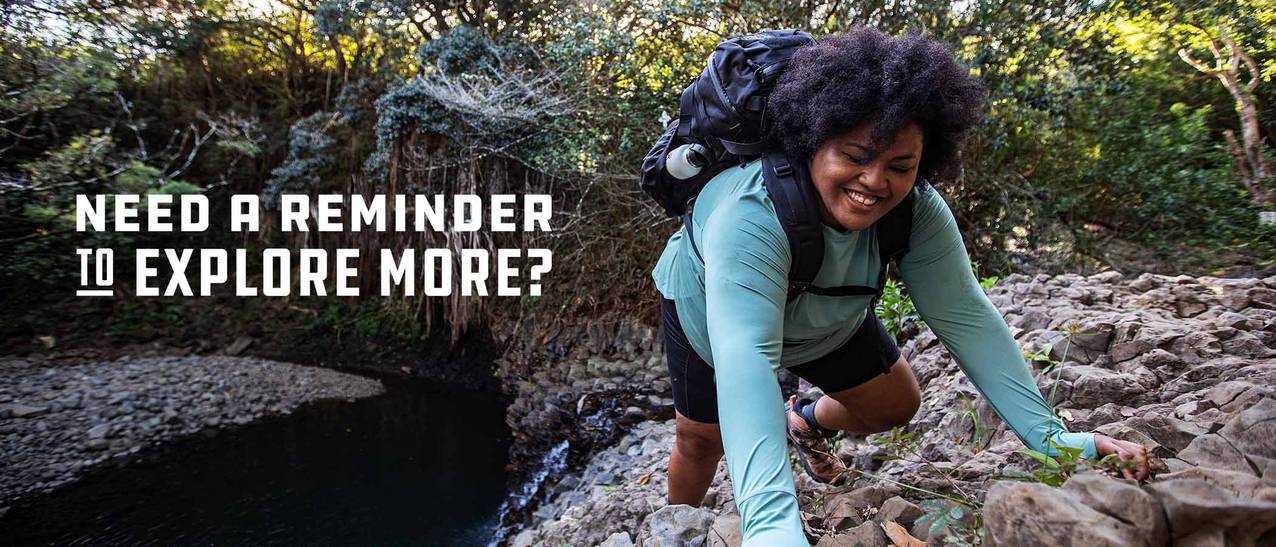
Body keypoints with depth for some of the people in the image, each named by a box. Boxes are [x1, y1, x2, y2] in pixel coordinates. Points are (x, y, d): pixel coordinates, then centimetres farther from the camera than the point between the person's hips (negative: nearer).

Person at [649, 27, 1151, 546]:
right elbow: (745, 359, -54)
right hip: (711, 308, -4)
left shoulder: (917, 210, -27)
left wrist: (1051, 436, -33)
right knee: (702, 439, 6)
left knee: (896, 404, 10)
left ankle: (805, 424, 41)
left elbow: (964, 316, -24)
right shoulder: (751, 216, -44)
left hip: (825, 316, 5)